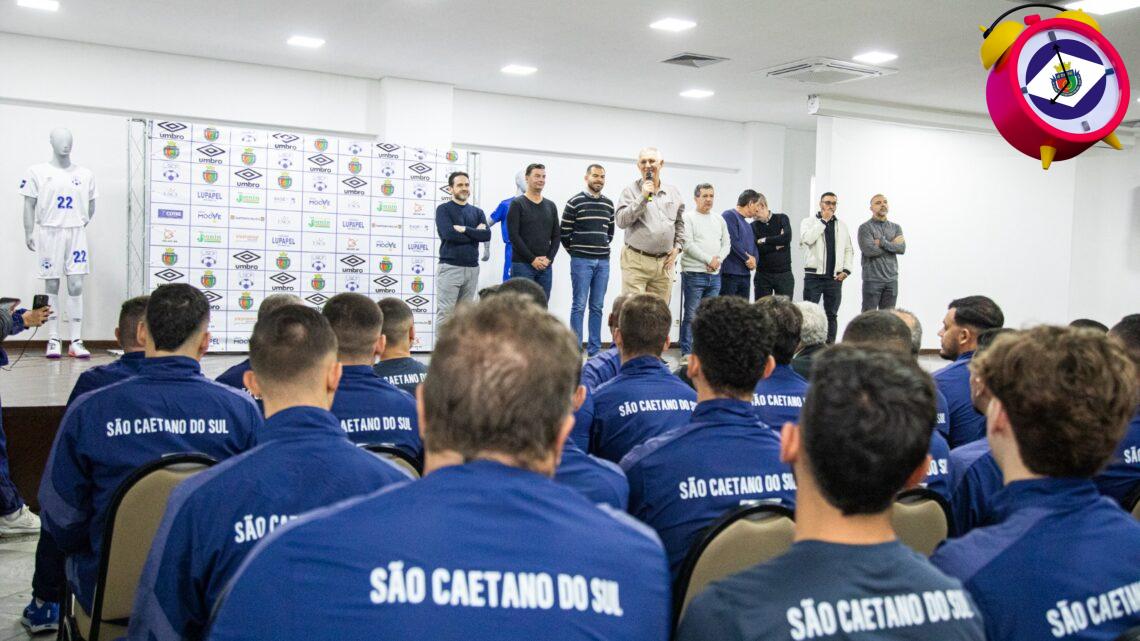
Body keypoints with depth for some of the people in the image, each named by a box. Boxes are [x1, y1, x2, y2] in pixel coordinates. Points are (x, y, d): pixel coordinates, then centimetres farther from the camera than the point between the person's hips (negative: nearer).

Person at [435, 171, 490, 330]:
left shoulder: (477, 212, 15)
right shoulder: (443, 209, 2)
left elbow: (487, 235, -1)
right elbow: (449, 234, -14)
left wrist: (464, 229, -12)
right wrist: (475, 233, -4)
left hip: (472, 268, 4)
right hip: (450, 267, -4)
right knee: (445, 313, -7)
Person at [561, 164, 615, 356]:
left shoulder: (609, 204, 11)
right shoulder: (574, 202, -5)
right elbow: (564, 232, -1)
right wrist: (575, 252, 7)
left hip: (603, 262, 5)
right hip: (581, 261, -5)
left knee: (597, 307, 8)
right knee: (579, 306, -3)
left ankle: (594, 349, 13)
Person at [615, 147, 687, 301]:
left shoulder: (673, 193, 13)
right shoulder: (631, 190, -1)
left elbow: (680, 222, 25)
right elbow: (621, 221, -12)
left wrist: (677, 246, 12)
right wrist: (643, 197, -15)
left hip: (664, 263, 4)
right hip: (636, 261, -4)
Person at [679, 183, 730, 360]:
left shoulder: (719, 220, 17)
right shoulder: (688, 217, -2)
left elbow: (727, 244, 13)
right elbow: (688, 244, -11)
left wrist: (718, 259, -7)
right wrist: (709, 259, -13)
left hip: (714, 275, 6)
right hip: (694, 274, -6)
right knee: (690, 315, -4)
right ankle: (686, 353, 0)